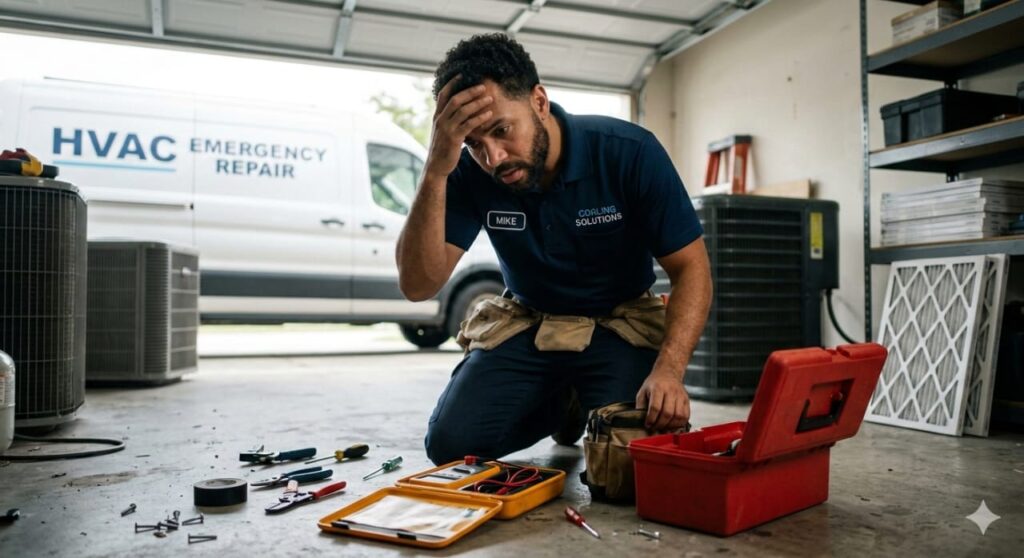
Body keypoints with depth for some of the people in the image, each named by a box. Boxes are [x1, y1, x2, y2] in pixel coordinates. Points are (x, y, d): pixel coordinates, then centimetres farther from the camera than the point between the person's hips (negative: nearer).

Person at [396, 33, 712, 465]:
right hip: (524, 324, 3)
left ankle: (584, 404, 13)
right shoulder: (470, 173, -16)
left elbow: (691, 269, -17)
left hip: (620, 326, -2)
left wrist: (669, 368, -33)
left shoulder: (630, 152, -21)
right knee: (450, 446, -10)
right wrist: (435, 172, -35)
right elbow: (418, 286, -22)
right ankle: (561, 406, 17)